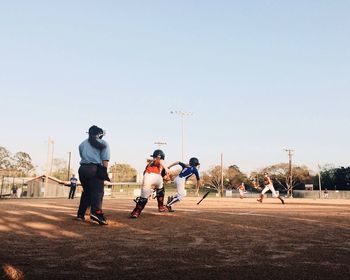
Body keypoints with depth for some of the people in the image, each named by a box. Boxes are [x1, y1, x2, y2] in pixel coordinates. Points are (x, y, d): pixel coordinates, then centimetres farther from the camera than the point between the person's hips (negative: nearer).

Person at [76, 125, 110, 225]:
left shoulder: (82, 144, 21)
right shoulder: (103, 143, 7)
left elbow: (82, 156, 15)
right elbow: (105, 159, -5)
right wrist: (104, 172, -9)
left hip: (82, 168, 5)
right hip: (95, 169, -5)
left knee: (86, 191, 19)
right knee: (98, 192, -11)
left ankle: (81, 214, 19)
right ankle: (96, 212, -32)